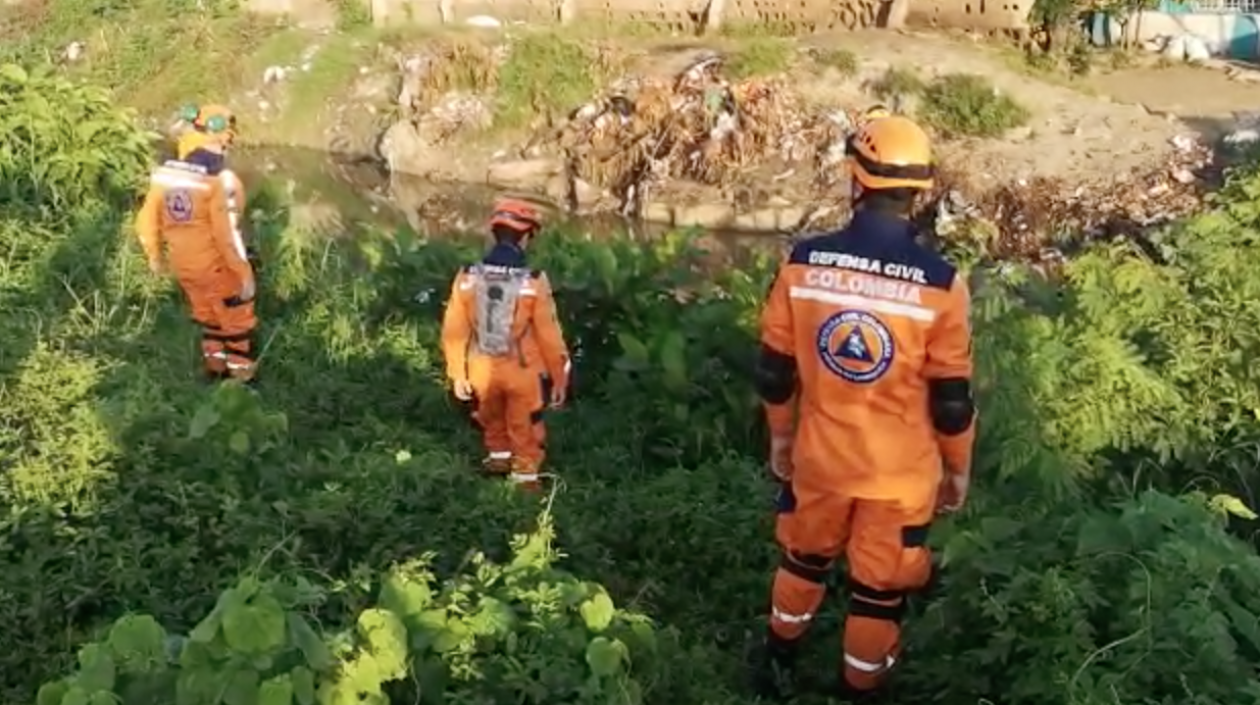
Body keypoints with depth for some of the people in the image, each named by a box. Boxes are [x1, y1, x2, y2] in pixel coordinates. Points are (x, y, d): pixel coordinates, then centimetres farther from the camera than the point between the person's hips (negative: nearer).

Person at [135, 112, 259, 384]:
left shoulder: (166, 172, -4)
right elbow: (227, 233, -25)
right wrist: (244, 274, -15)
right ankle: (242, 376, 27)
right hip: (217, 267, -6)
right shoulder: (220, 180, -24)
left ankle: (215, 366, 42)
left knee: (207, 315, 28)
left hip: (182, 265, 6)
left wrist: (155, 256, 20)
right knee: (237, 321, 14)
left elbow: (147, 221, 4)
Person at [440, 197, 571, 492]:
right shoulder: (533, 282, -20)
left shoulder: (468, 277, -12)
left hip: (482, 371, 3)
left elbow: (454, 332, -6)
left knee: (491, 418, 32)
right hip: (523, 372, -3)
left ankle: (498, 455, 51)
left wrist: (457, 374, 6)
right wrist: (559, 378, -2)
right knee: (525, 430, 19)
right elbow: (549, 337, -14)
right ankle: (525, 478, 31)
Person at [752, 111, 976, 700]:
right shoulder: (939, 283, -19)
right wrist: (958, 468, 6)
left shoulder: (802, 263, -13)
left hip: (819, 456, 3)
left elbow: (774, 369, -3)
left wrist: (780, 435, 13)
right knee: (880, 592, 17)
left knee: (804, 562, 27)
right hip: (900, 471, -3)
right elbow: (951, 398, -11)